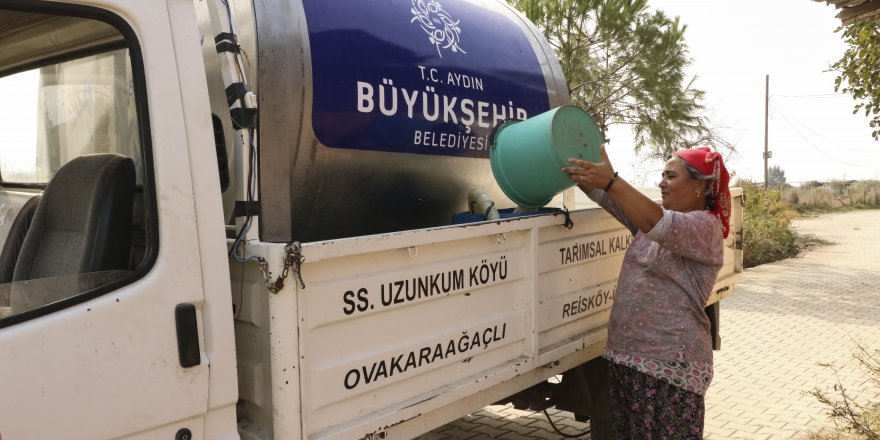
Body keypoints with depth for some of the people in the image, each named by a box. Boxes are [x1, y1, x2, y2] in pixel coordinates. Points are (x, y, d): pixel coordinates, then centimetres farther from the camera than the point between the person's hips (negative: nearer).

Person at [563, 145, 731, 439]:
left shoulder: (707, 227, -10)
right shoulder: (651, 216, 14)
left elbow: (658, 225, -29)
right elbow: (604, 196, 5)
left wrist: (611, 181, -37)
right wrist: (577, 173, -11)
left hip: (672, 365, -7)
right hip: (626, 355, 8)